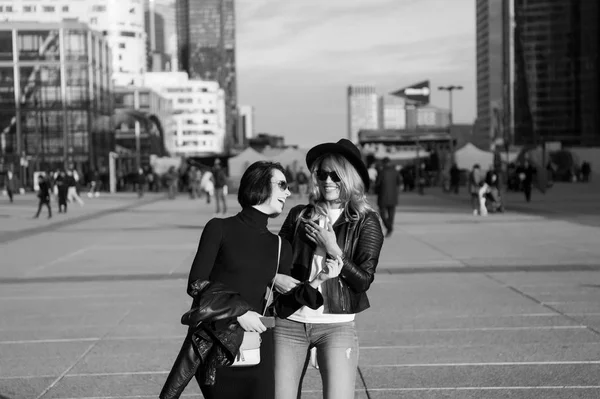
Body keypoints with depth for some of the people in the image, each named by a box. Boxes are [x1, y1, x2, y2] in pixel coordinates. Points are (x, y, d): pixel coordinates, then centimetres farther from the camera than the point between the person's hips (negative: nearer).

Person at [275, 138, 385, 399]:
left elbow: (364, 281, -5)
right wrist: (274, 277, -4)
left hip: (336, 326, -3)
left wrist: (333, 249, -12)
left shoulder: (366, 222, 1)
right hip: (290, 322, 3)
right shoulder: (299, 215, 8)